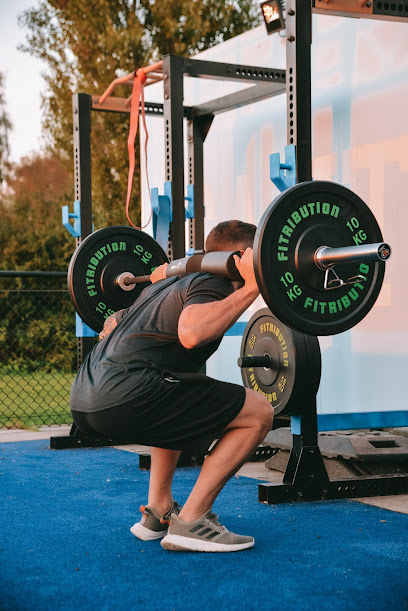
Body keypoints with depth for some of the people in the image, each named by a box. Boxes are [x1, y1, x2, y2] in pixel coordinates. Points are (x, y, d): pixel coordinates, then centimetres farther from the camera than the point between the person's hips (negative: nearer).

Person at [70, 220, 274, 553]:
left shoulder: (169, 281, 26)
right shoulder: (212, 284, 0)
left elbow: (109, 326, 38)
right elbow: (191, 334, -23)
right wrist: (251, 288, -17)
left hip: (83, 400, 10)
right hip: (126, 398, -10)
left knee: (178, 403, 38)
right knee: (258, 412, -2)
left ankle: (158, 511, 27)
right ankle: (190, 522, -2)